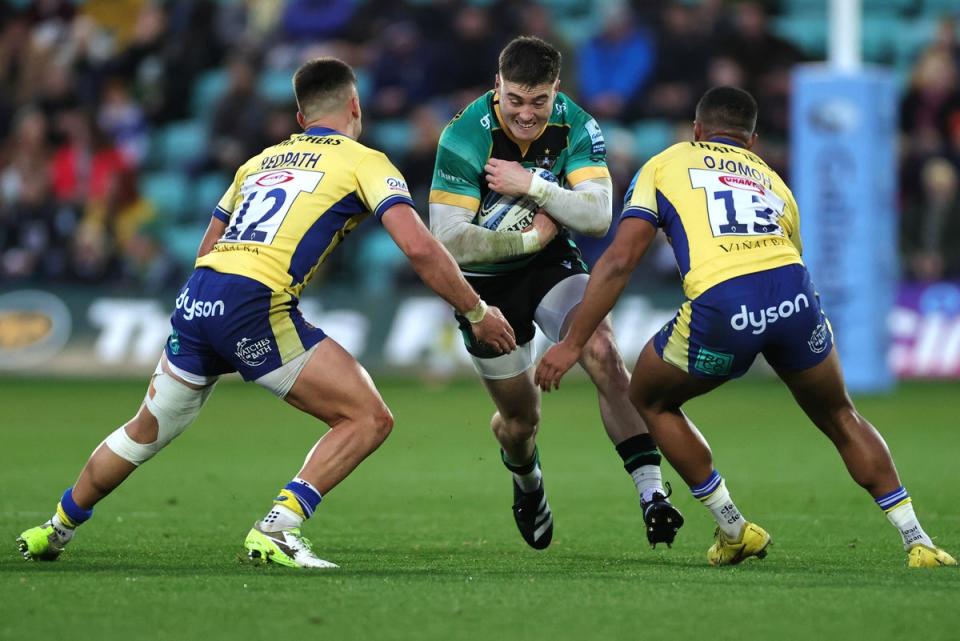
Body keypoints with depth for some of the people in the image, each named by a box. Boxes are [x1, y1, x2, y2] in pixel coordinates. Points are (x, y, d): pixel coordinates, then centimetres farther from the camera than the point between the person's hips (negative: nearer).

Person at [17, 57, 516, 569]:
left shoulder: (262, 160, 26)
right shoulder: (364, 161, 7)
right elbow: (418, 247, -5)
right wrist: (477, 313, 5)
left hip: (195, 297, 7)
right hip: (254, 306, -7)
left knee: (146, 431, 27)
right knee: (369, 418, -1)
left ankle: (55, 529, 40)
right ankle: (275, 530, -11)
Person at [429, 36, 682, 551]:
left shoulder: (576, 127, -17)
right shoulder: (466, 136, -25)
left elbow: (599, 217, -24)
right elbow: (448, 239, -28)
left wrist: (532, 186, -33)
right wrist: (529, 239, -24)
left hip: (552, 264, 1)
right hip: (485, 283, -1)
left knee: (602, 352, -27)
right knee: (520, 418, 9)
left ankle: (651, 490, -29)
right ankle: (527, 485, 46)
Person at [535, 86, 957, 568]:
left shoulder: (666, 164, 23)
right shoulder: (771, 180, 34)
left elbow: (619, 260, 12)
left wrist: (572, 343, 13)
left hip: (721, 308, -3)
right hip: (793, 293, 3)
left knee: (651, 401, 26)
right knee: (841, 419, 28)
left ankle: (734, 530, 26)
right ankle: (917, 542, 22)